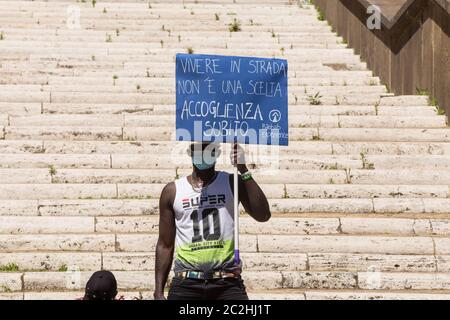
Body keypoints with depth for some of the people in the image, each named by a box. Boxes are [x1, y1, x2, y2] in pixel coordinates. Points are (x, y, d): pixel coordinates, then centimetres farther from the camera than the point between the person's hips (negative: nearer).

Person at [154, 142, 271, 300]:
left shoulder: (231, 184, 6)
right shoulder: (173, 191, 9)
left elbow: (263, 215, -9)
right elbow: (165, 245, 11)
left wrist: (243, 170, -11)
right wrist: (159, 292, 6)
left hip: (227, 284, -1)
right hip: (186, 284, 1)